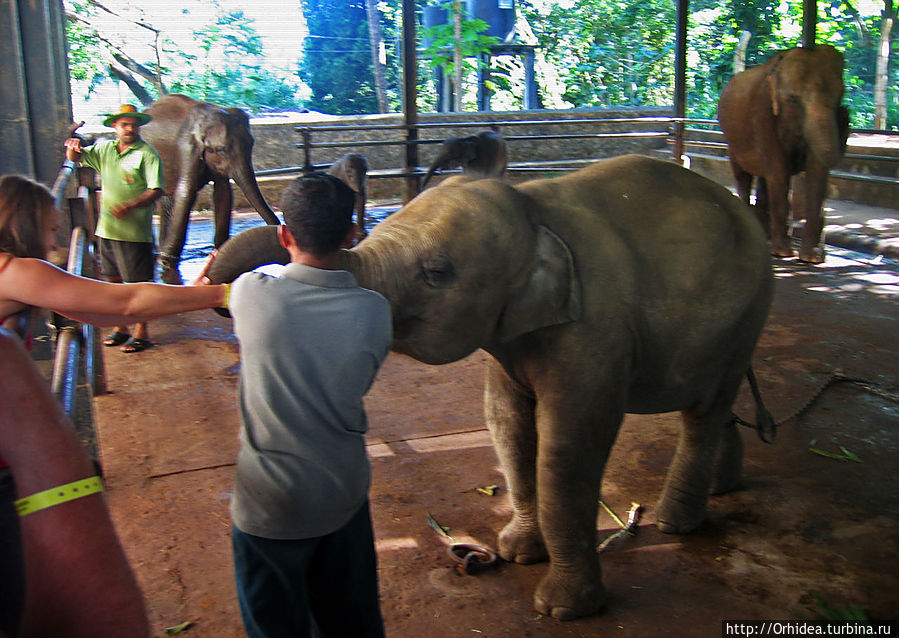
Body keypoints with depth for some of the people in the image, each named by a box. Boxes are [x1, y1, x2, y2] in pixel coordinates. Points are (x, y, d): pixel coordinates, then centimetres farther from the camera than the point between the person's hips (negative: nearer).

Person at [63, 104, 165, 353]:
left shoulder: (147, 154, -7)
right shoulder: (104, 149, 12)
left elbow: (156, 190, -15)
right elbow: (75, 158, 21)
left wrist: (131, 206, -30)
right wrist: (73, 147, -4)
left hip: (134, 232, -6)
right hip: (107, 228, 6)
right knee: (114, 281, 14)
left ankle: (141, 333, 8)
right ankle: (120, 328, 26)